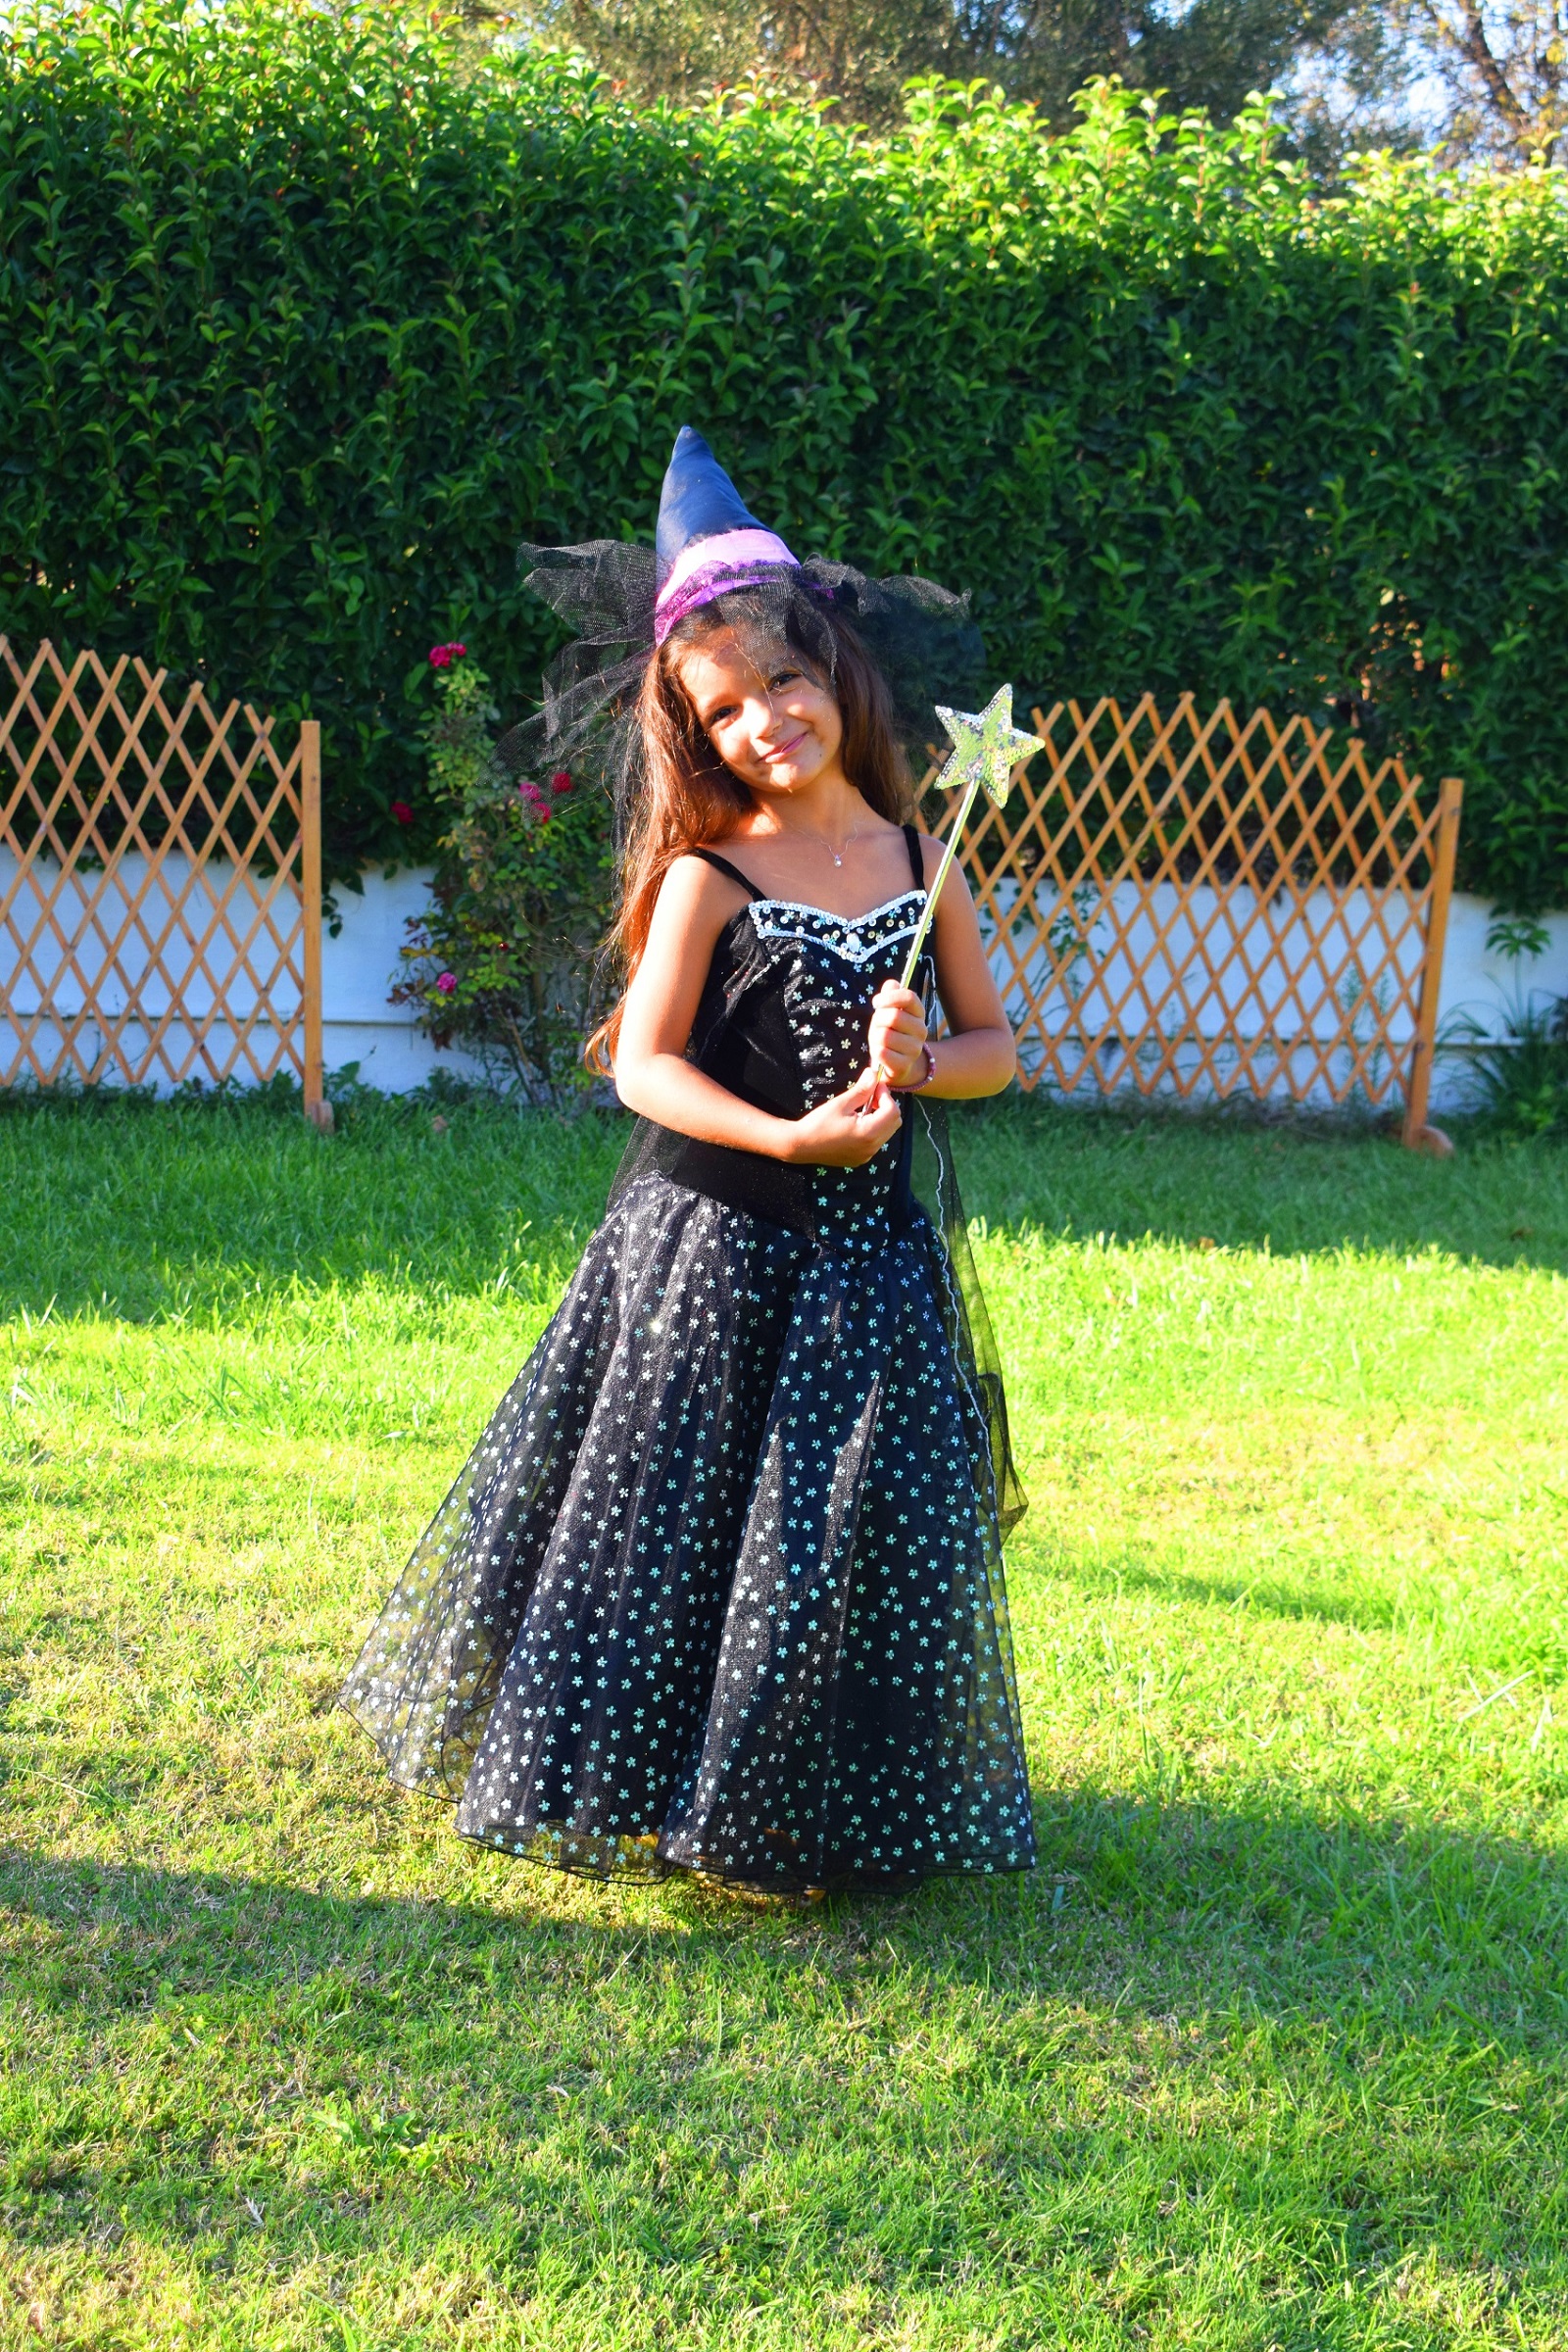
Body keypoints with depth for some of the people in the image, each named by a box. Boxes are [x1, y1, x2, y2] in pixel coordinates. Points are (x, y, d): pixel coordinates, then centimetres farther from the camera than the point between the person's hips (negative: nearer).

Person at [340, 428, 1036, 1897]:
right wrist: (791, 1137, -21)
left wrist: (918, 1064, -12)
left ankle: (817, 1807, 28)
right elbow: (642, 1063, -10)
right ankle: (648, 1785, 26)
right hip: (715, 1247, -3)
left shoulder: (919, 860, 3)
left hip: (875, 1253, 4)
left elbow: (996, 1043, 9)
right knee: (677, 1510, 5)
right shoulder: (706, 876, -8)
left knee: (862, 1538, 9)